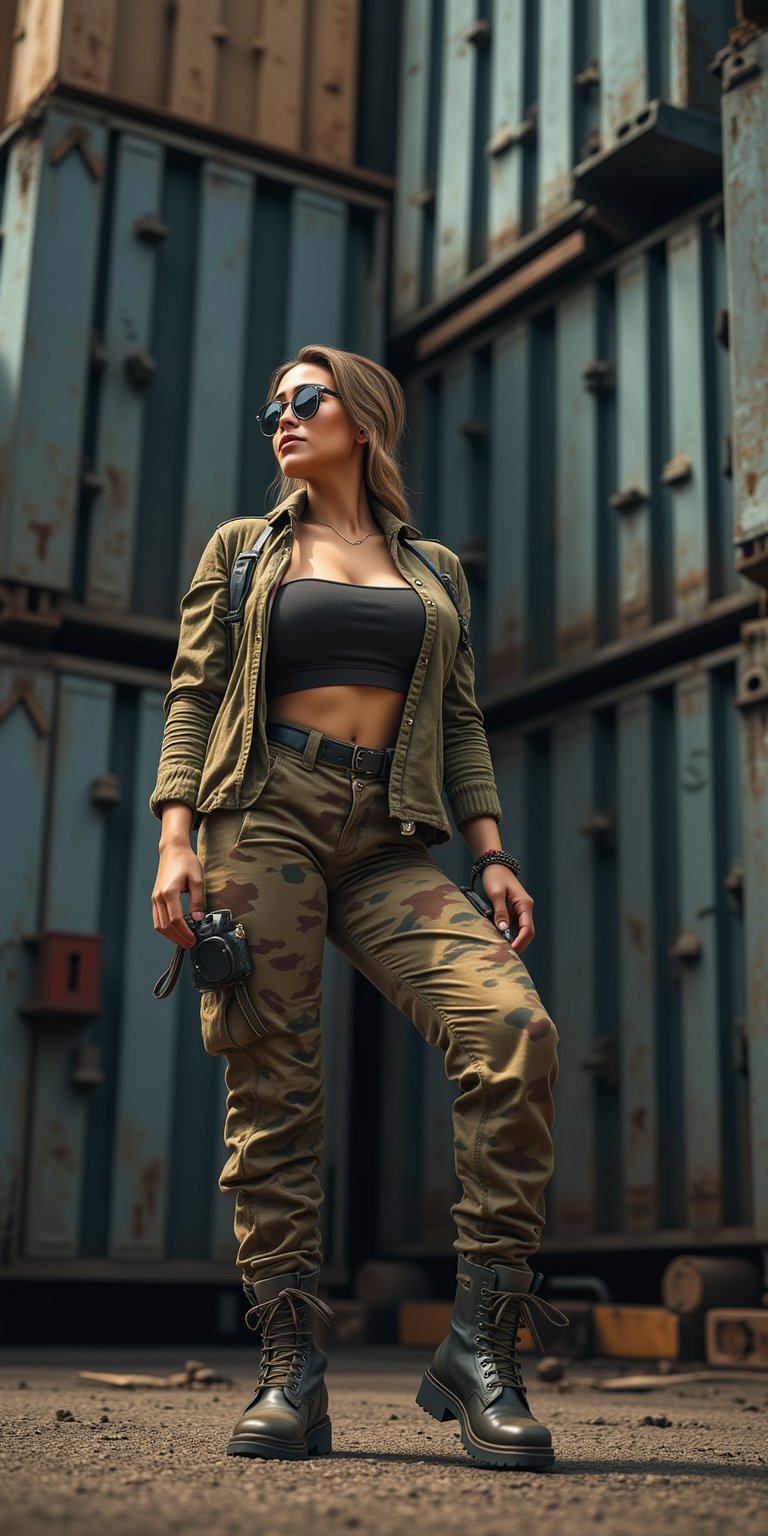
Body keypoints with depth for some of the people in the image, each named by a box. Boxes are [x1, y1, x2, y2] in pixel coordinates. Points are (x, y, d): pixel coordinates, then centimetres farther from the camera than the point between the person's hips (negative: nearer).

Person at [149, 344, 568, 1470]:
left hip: (391, 844, 1)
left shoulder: (435, 569, 23)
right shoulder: (241, 548, 18)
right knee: (272, 1089, -9)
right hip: (265, 816, -1)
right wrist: (175, 839, -5)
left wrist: (491, 854, 5)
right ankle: (291, 1375, -2)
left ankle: (480, 1345, -14)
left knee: (515, 1028, -21)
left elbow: (459, 722, 18)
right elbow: (192, 698, 9)